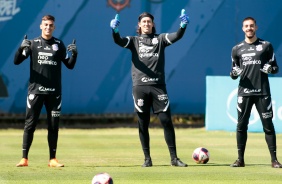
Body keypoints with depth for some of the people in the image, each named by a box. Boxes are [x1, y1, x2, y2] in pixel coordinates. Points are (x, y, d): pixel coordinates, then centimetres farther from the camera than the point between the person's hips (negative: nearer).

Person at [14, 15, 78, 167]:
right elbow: (16, 61, -4)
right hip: (36, 89, -2)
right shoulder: (33, 43, 3)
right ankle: (24, 158, 0)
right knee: (30, 124, -3)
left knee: (53, 125, 4)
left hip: (54, 92, 2)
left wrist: (74, 54, -10)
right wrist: (21, 48, -22)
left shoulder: (59, 45, 8)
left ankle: (52, 159, 10)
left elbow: (70, 65, 9)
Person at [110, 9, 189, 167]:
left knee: (166, 121, -4)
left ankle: (174, 158, 1)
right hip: (140, 86, 0)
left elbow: (177, 36, -5)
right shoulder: (134, 41, 11)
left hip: (158, 86, 0)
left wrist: (183, 26, -25)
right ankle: (147, 159, 11)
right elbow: (119, 41, -8)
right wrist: (115, 30, -29)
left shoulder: (160, 39, 11)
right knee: (143, 124, 3)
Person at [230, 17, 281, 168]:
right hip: (244, 92, 2)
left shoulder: (266, 46, 6)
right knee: (241, 125, 1)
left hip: (262, 93, -2)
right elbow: (233, 74, 14)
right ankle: (240, 159, 9)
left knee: (268, 126, -2)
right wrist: (234, 73, -9)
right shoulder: (237, 49, 10)